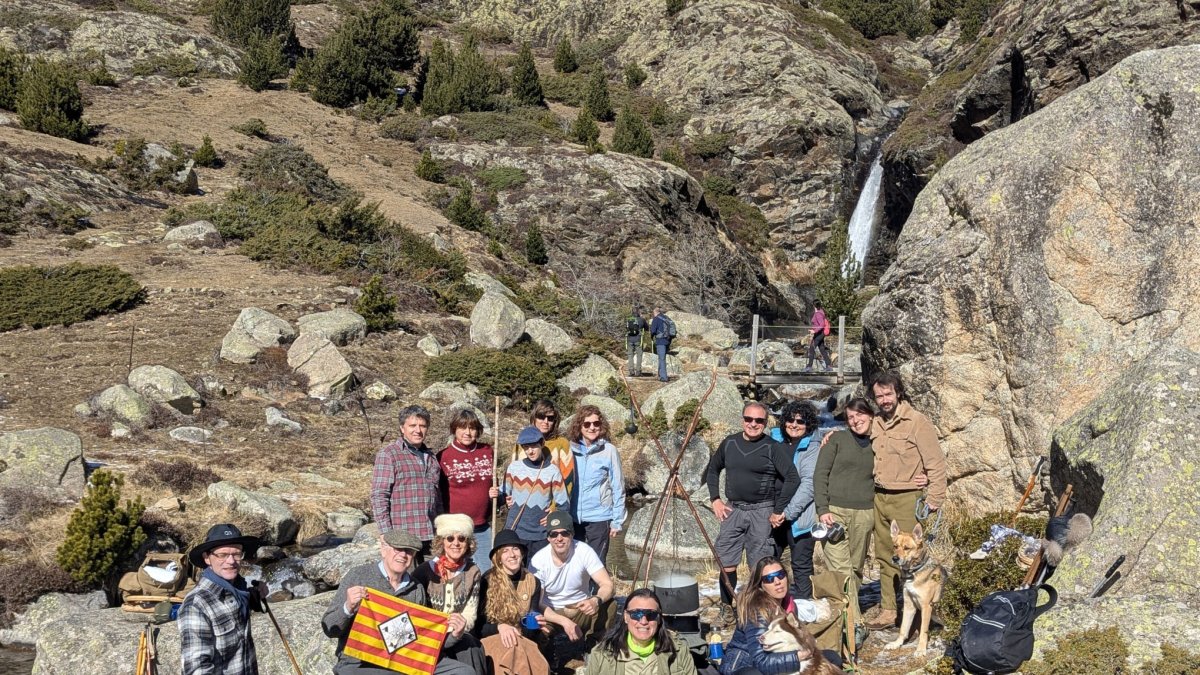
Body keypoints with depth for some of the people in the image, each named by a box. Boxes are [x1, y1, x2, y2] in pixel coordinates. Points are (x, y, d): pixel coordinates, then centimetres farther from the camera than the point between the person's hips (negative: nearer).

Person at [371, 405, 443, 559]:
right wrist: (386, 533, -15)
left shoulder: (430, 457, 16)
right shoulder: (388, 454, -4)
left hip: (429, 535, 6)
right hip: (402, 536, -6)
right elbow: (379, 497, -9)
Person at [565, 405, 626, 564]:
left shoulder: (609, 451, -7)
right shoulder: (570, 449, 2)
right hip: (572, 518, 3)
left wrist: (617, 521, -4)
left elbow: (618, 488, -3)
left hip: (599, 518, -3)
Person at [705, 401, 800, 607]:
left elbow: (792, 478, -11)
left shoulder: (772, 447, -7)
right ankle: (725, 607, 16)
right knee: (726, 563, 5)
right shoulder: (729, 443, 7)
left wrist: (778, 511, -11)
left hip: (761, 512, -4)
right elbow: (713, 470, 20)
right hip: (733, 510, 4)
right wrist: (715, 499, 10)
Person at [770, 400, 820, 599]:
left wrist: (788, 512, -20)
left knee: (801, 564, 1)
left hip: (799, 517, -6)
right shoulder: (776, 441, 10)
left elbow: (809, 485, -15)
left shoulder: (812, 448, -6)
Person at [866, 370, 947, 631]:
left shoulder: (916, 422, -8)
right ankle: (889, 611, 20)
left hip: (906, 499, -7)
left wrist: (934, 498, -13)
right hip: (880, 498, 7)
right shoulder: (875, 424, 12)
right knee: (885, 556, 11)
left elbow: (936, 463, -9)